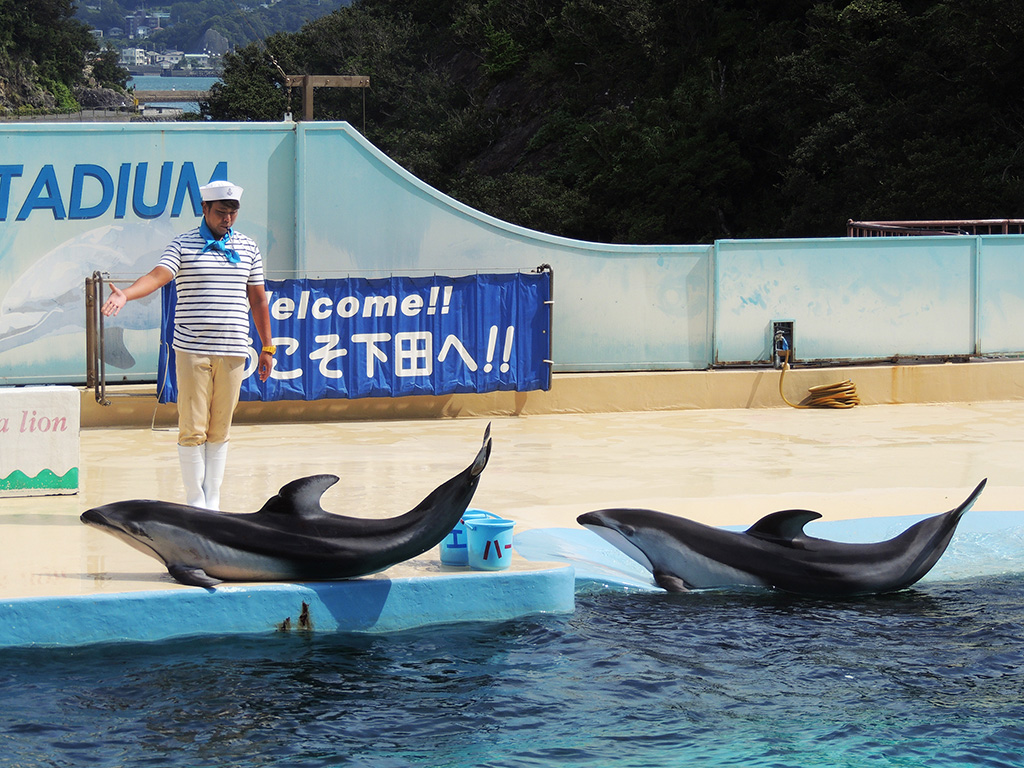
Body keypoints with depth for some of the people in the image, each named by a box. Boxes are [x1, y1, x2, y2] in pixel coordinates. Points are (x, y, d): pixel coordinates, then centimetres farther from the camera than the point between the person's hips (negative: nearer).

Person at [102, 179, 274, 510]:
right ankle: (194, 500, 3)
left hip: (233, 352, 3)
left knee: (219, 430, 6)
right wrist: (125, 294, -33)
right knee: (192, 429, -5)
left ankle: (212, 501, 12)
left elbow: (258, 299, 16)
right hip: (192, 350, -3)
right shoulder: (183, 245, 1)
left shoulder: (248, 247, 11)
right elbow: (157, 276, -14)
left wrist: (267, 348, 15)